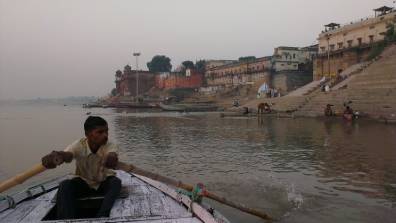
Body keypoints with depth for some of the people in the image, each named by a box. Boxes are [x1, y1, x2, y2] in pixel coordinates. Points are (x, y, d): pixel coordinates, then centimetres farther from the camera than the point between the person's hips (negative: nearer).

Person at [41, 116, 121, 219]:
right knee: (65, 185, -28)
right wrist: (55, 155, -69)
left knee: (116, 182, -32)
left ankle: (101, 218, -41)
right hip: (83, 183, 0)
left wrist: (111, 159, -72)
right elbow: (67, 154, -43)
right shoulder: (79, 145, -21)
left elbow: (112, 156, -45)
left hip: (104, 183, 0)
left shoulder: (110, 146, -21)